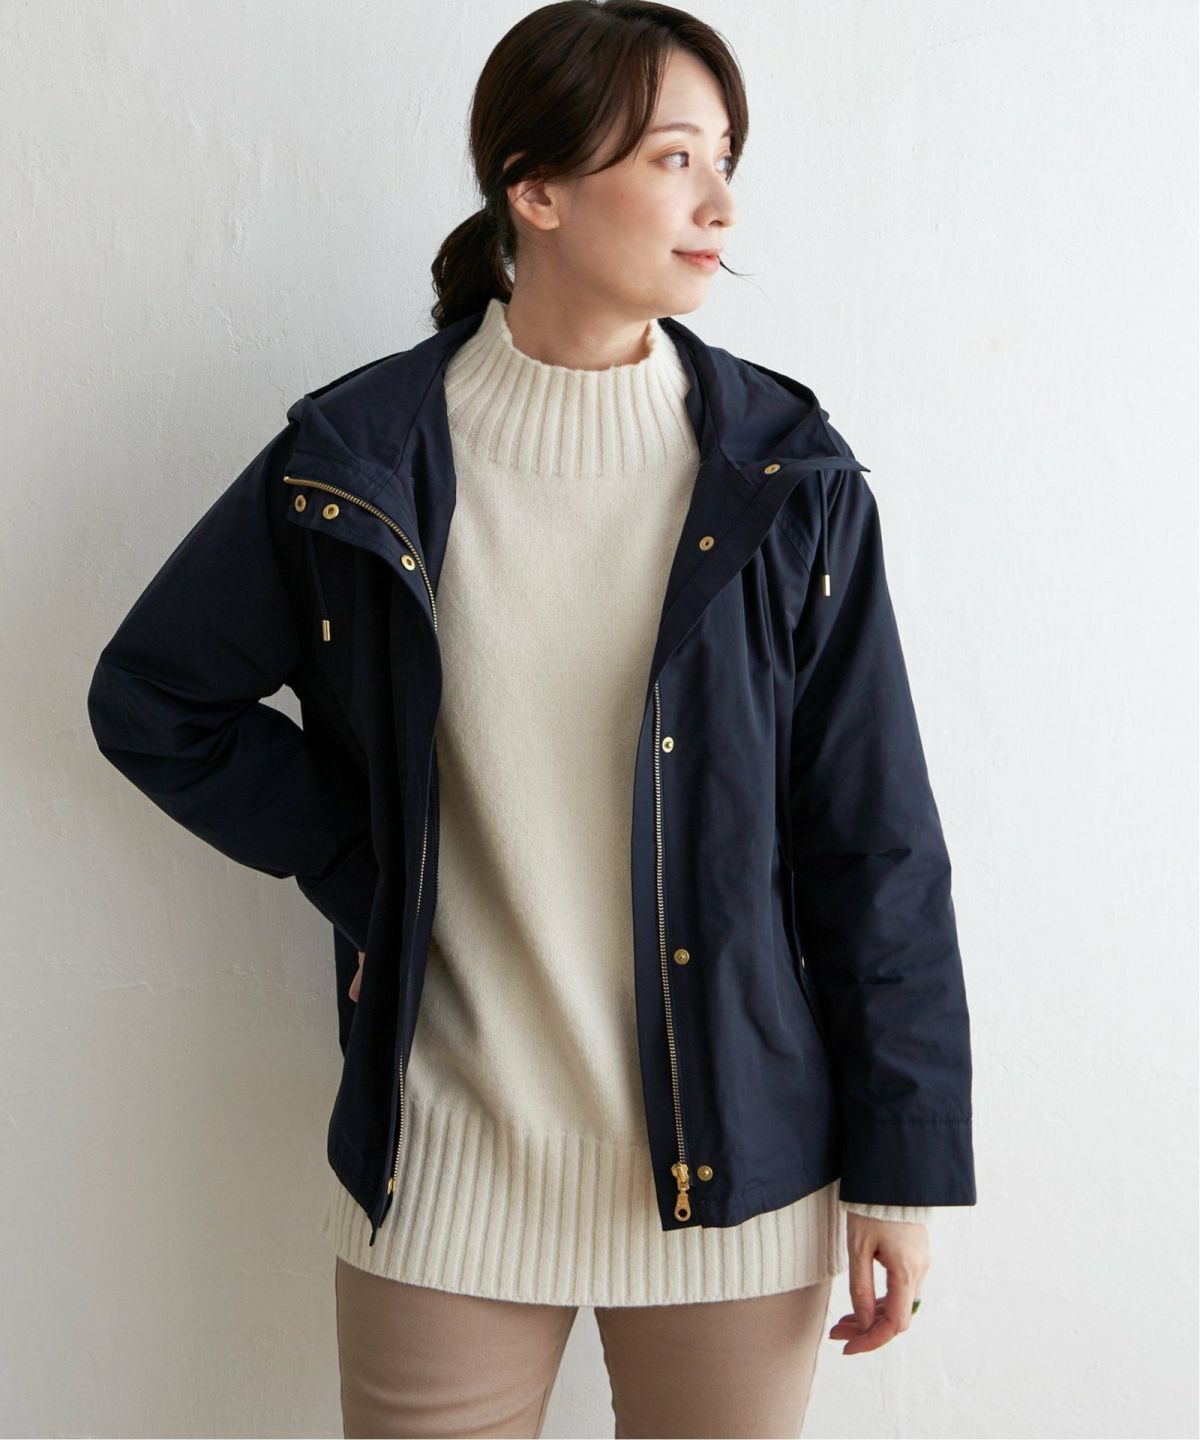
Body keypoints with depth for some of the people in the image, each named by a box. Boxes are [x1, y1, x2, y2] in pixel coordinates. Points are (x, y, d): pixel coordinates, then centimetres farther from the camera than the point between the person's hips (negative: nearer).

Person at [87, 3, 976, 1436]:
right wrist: (360, 870, -1)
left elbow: (875, 842, -2)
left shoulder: (784, 478, -4)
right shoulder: (360, 460, -5)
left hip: (738, 1164, 1)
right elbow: (151, 698, 8)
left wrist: (902, 1159, -2)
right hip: (447, 1169, 0)